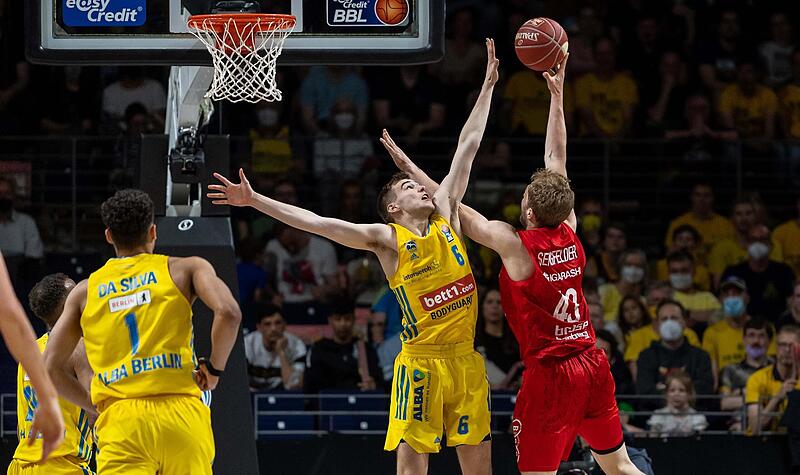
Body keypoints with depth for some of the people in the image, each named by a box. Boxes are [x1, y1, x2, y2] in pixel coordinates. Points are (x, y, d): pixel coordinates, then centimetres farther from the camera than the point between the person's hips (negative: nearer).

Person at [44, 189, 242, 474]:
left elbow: (51, 367, 14)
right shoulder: (184, 269, 9)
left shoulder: (86, 291, 16)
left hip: (119, 421, 1)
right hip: (181, 413, -1)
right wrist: (214, 368, 5)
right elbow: (228, 313, -9)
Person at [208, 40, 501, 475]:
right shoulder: (385, 238, -2)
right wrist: (254, 201, -15)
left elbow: (468, 145, 14)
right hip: (421, 361, -4)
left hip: (465, 358, 5)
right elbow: (317, 223, -9)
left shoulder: (446, 216, 10)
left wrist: (487, 86, 17)